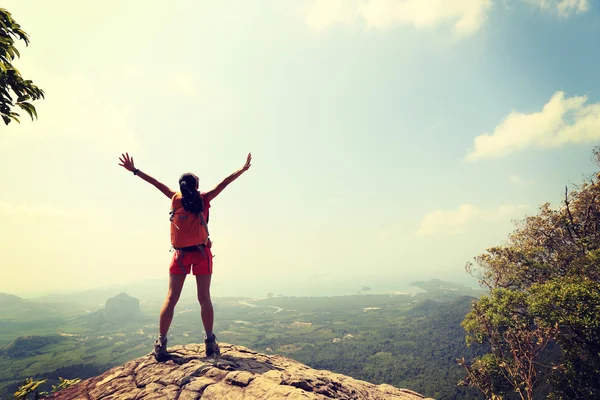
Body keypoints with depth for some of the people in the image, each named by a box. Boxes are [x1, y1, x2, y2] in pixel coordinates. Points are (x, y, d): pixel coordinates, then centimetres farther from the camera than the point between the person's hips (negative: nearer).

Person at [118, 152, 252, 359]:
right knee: (204, 298, 1)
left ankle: (161, 342, 6)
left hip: (180, 254, 2)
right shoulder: (203, 199, -5)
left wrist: (134, 170, 17)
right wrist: (243, 169, 4)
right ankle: (210, 341, 2)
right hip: (201, 254, -2)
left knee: (171, 298, 5)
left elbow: (157, 183, 8)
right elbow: (224, 183, -3)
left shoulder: (176, 198, 1)